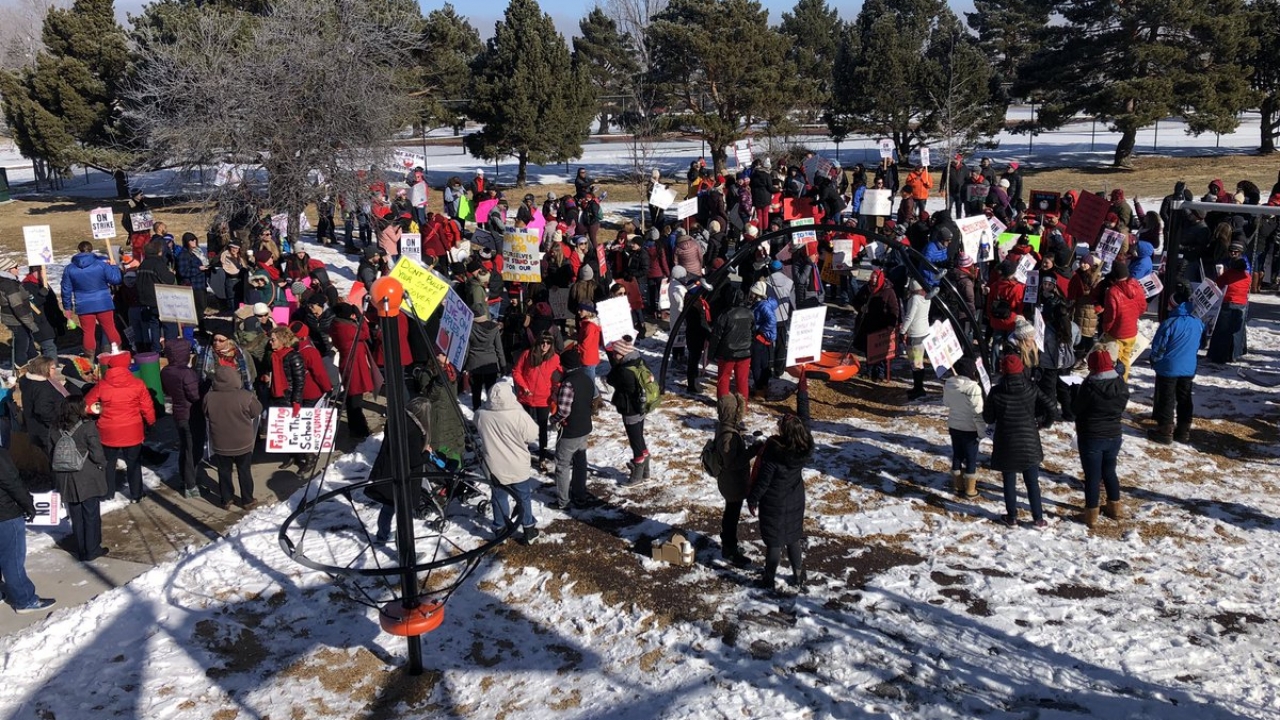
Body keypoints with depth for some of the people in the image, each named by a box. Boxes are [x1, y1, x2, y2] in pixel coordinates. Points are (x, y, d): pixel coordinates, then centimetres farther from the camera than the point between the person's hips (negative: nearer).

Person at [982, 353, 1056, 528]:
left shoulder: (996, 392, -13)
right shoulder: (1031, 388, -7)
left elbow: (988, 418, -5)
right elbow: (1050, 408, -9)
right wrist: (1044, 423, 10)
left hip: (1006, 445, -2)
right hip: (1030, 443, 2)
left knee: (1009, 482, 12)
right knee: (1032, 482, 13)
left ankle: (1012, 517, 20)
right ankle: (1038, 518, 19)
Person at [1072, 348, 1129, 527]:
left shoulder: (1089, 386, -21)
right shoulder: (1122, 385, -5)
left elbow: (1079, 411, -10)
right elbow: (1120, 409, 5)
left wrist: (1080, 432, 7)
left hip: (1091, 437, -5)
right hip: (1114, 436, 5)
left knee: (1092, 475, 5)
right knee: (1109, 471, 22)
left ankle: (1092, 514, 13)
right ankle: (1114, 507, 34)